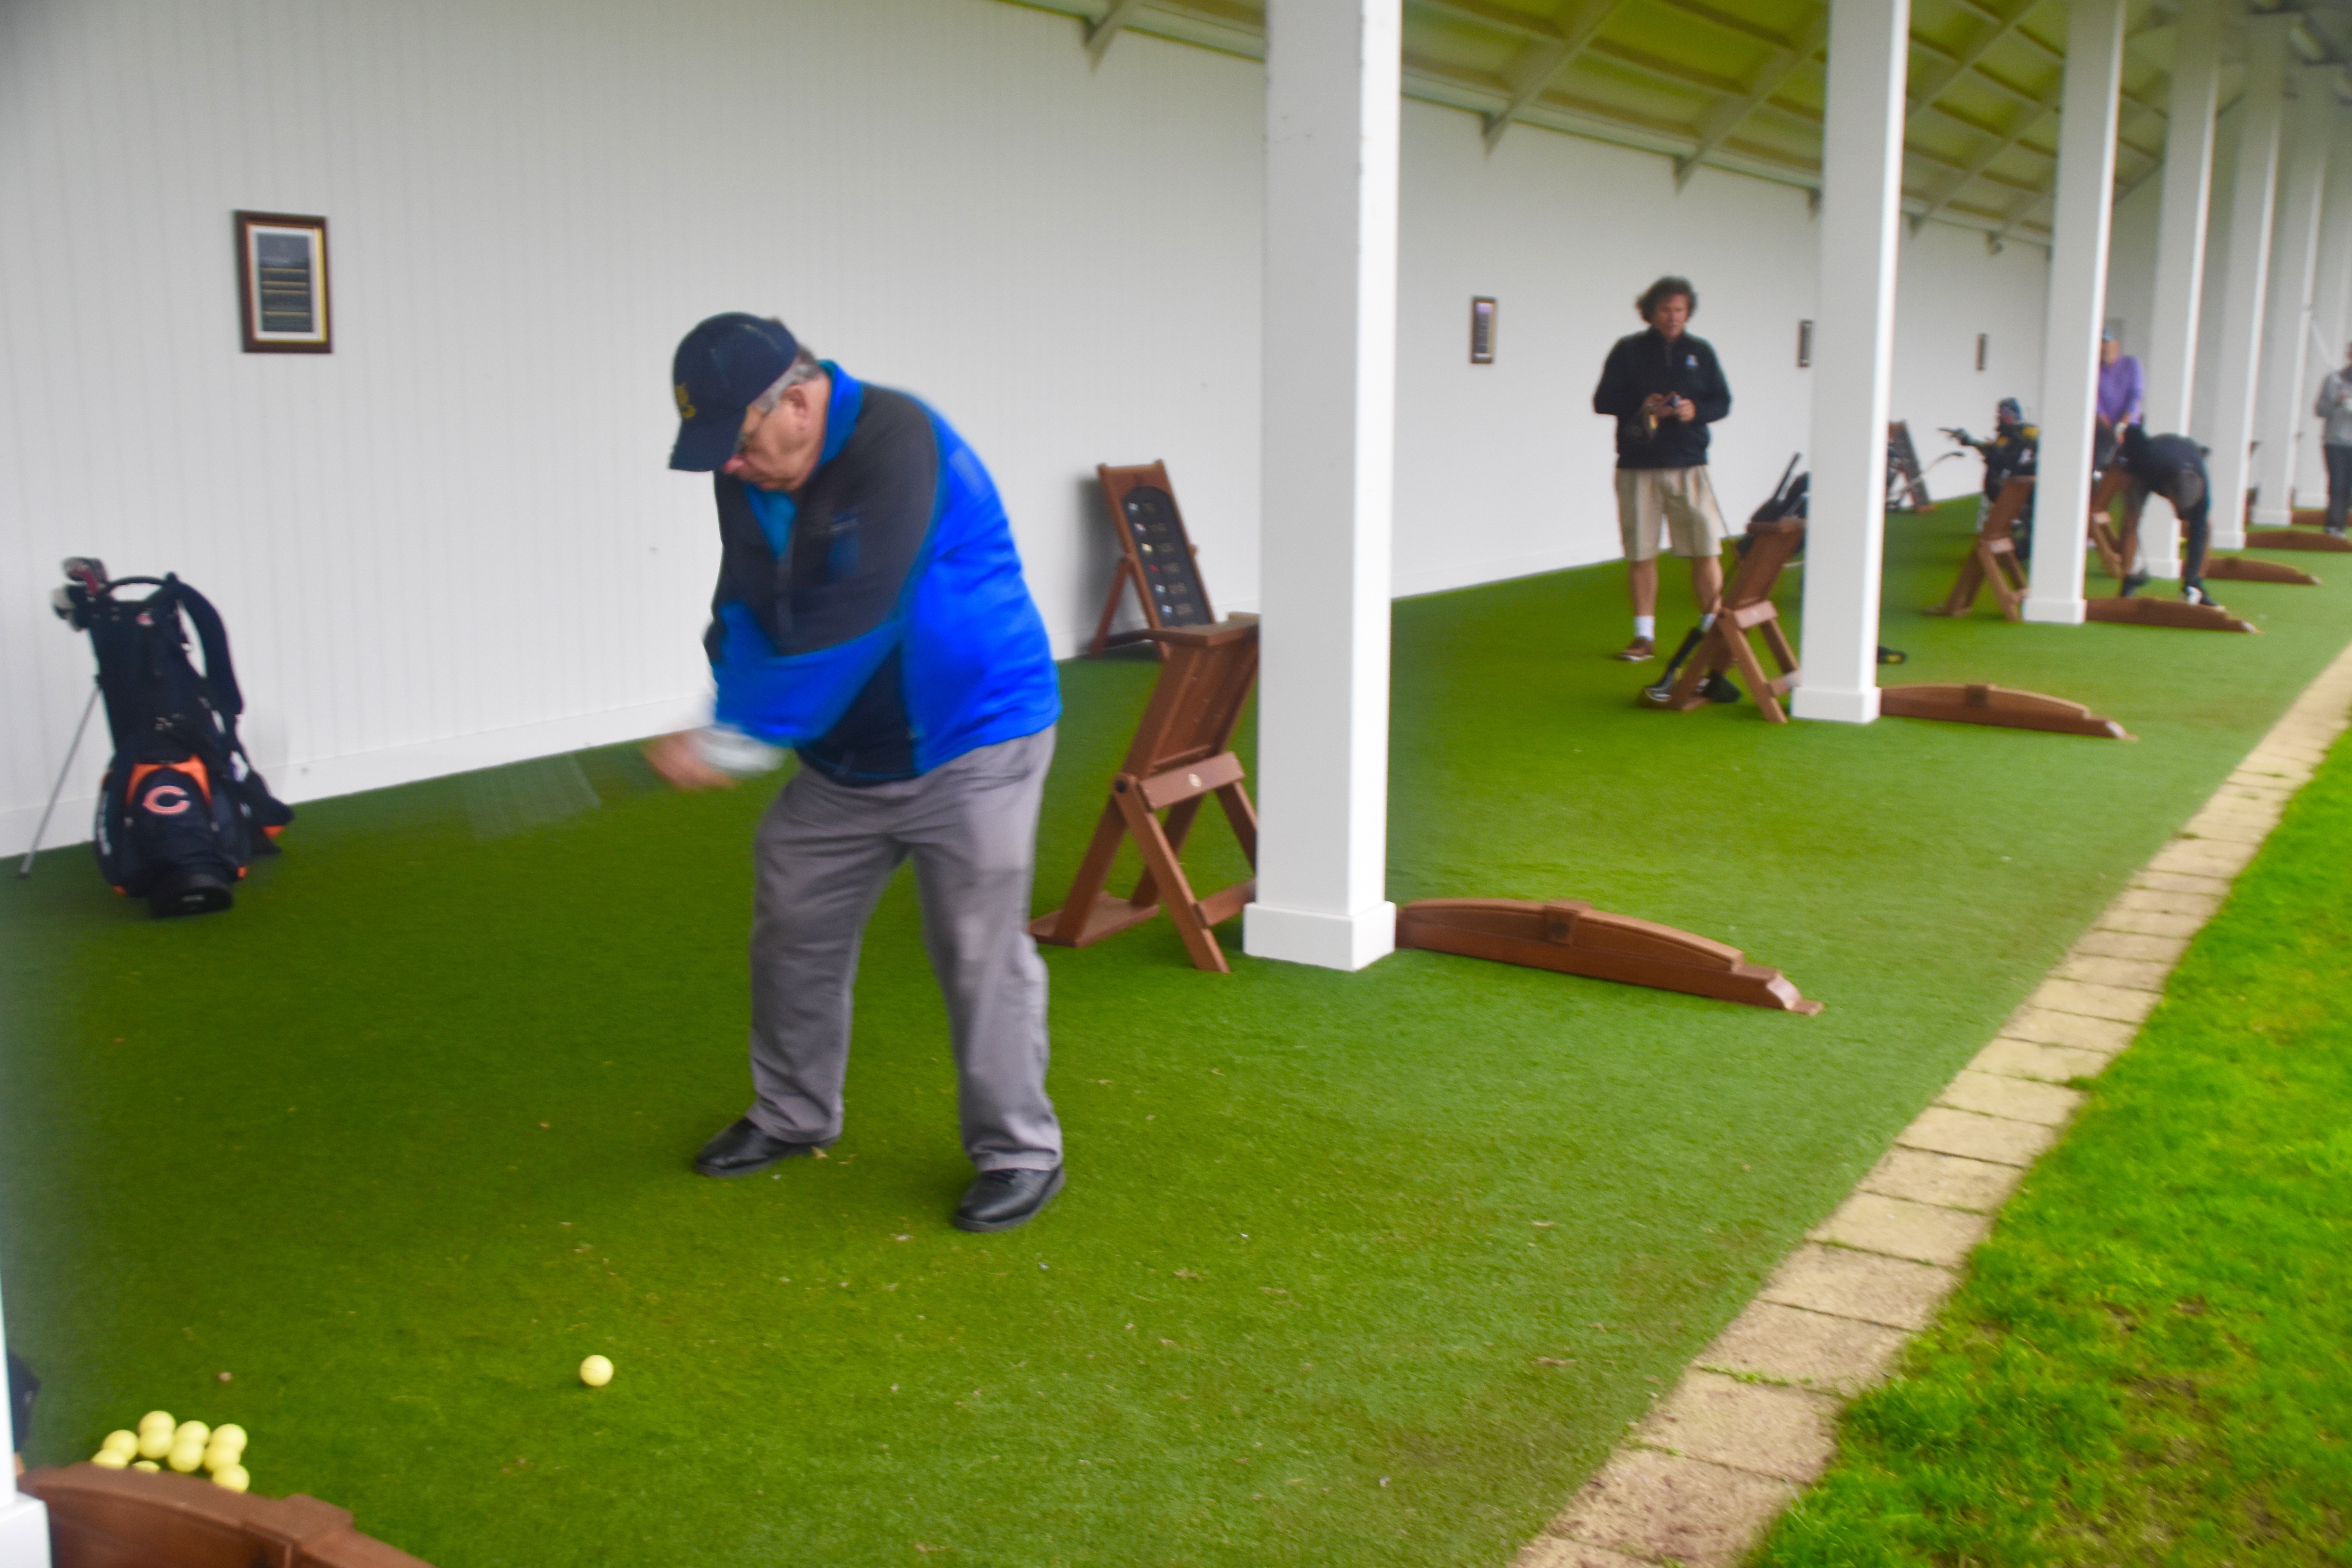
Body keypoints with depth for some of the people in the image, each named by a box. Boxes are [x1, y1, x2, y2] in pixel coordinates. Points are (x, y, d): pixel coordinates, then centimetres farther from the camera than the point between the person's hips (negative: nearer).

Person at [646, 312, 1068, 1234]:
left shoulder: (897, 448, -26)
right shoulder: (749, 476, 0)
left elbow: (847, 627, -31)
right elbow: (745, 615, 0)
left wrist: (737, 740, -27)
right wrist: (731, 726, -19)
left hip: (967, 746, -8)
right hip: (843, 759, 8)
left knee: (979, 951, -4)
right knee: (793, 932, 15)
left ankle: (1019, 1152, 11)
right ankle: (794, 1116, 34)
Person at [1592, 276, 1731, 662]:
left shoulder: (1700, 352, 10)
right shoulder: (1628, 351, 5)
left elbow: (1723, 402, 11)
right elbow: (1602, 401, 2)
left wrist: (1696, 411, -11)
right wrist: (1641, 406, -15)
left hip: (1689, 466, 1)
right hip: (1638, 467, -1)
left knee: (1707, 551, -4)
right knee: (1640, 554, 2)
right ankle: (1644, 637, 11)